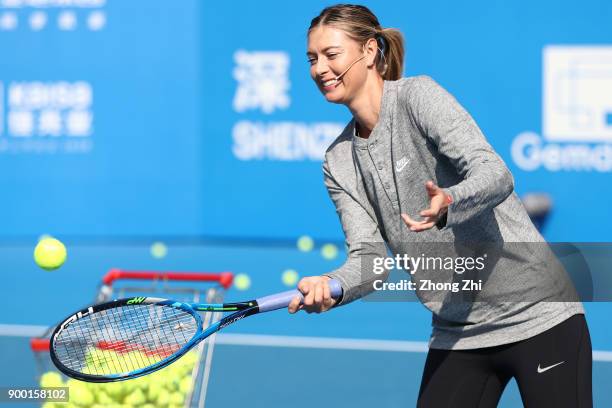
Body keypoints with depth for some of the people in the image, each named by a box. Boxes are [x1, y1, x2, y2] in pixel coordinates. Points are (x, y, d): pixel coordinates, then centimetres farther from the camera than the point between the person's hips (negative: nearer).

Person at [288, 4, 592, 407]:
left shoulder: (419, 96, -11)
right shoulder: (339, 163, 8)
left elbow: (496, 175, -23)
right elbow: (369, 254, -2)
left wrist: (448, 204, -45)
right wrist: (331, 286, -24)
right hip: (456, 338, 6)